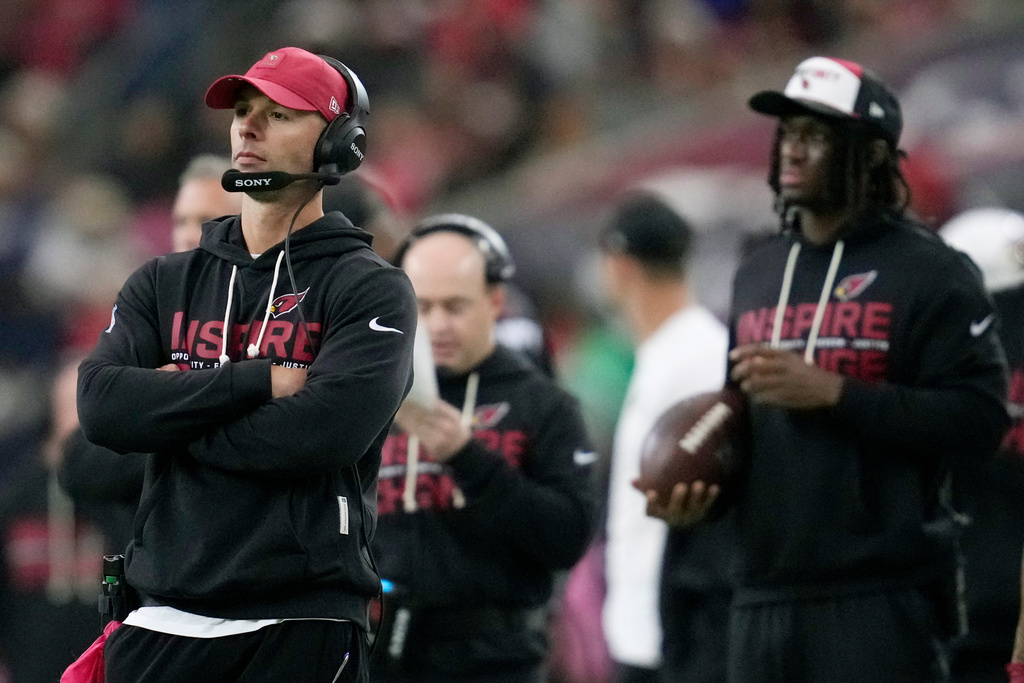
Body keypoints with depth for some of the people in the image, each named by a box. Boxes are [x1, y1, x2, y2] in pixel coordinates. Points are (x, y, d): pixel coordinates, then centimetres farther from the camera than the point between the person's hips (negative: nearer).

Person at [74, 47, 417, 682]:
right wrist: (259, 380, -10)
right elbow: (101, 405, -3)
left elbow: (324, 432, -16)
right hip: (161, 625, 4)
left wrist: (172, 413, -5)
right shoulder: (165, 283, 15)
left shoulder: (373, 289, 1)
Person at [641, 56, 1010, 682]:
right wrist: (696, 488, 7)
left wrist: (834, 393, -18)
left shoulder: (931, 273, -3)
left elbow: (981, 416, -13)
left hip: (885, 603, -7)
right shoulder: (758, 274, 19)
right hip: (764, 600, 7)